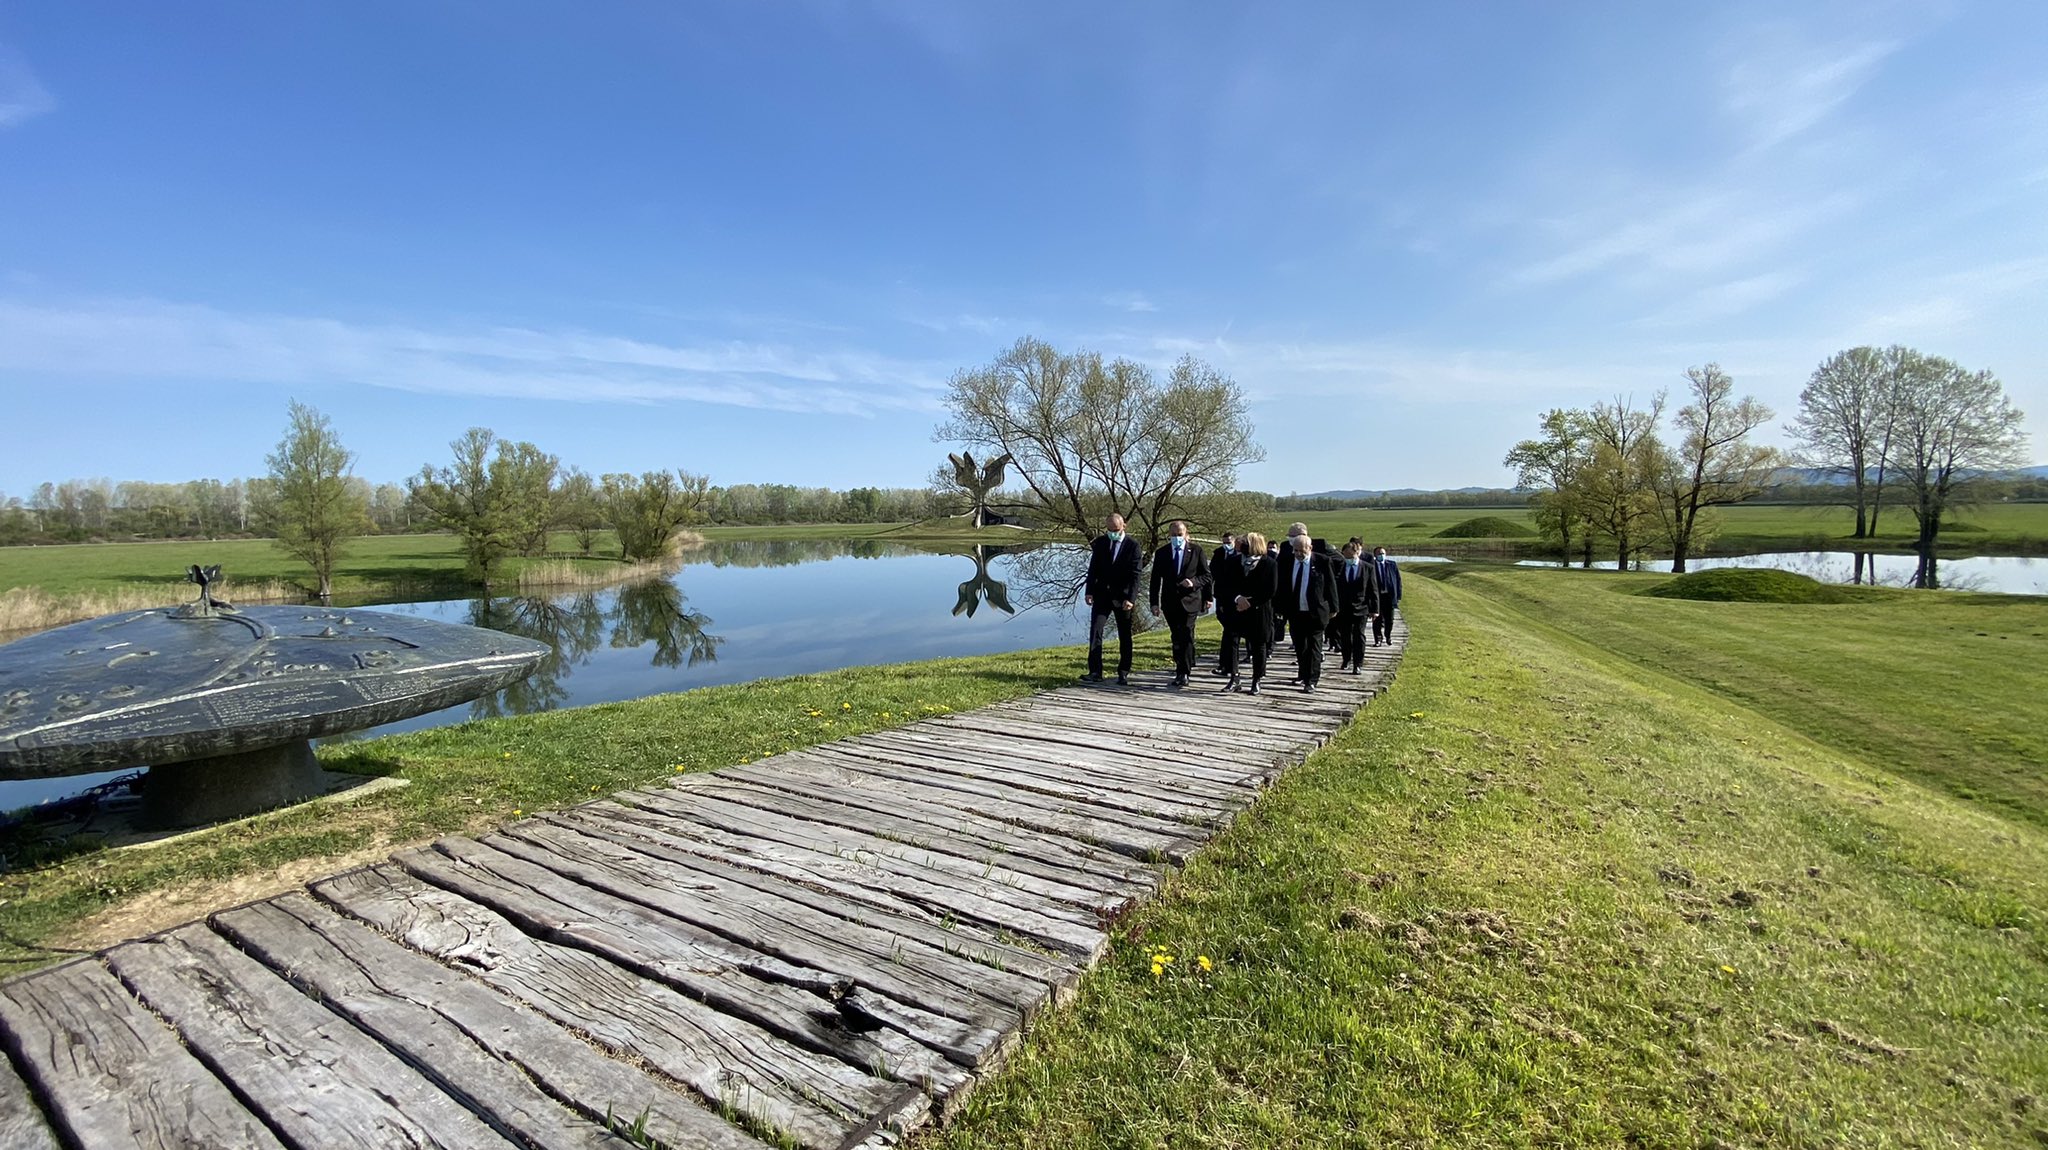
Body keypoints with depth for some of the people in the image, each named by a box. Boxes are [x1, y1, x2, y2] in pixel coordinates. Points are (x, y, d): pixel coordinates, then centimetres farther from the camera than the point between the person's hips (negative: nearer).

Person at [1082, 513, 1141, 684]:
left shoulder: (1132, 545, -7)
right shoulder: (1100, 542, 3)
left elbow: (1135, 574, -11)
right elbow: (1093, 568, 5)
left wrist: (1131, 598, -19)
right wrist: (1089, 591, -4)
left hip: (1123, 597, -2)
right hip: (1102, 594, 2)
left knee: (1125, 637, 6)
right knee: (1095, 631, -9)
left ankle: (1123, 674, 15)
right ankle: (1095, 672, -9)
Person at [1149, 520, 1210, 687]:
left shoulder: (1196, 551, 2)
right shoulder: (1161, 553, 5)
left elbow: (1206, 576, 4)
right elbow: (1155, 579, 5)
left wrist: (1193, 582, -16)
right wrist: (1154, 602, -2)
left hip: (1190, 601, -3)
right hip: (1170, 603, 3)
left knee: (1186, 636, -10)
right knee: (1177, 637, 11)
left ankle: (1183, 673, -8)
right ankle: (1186, 666, 28)